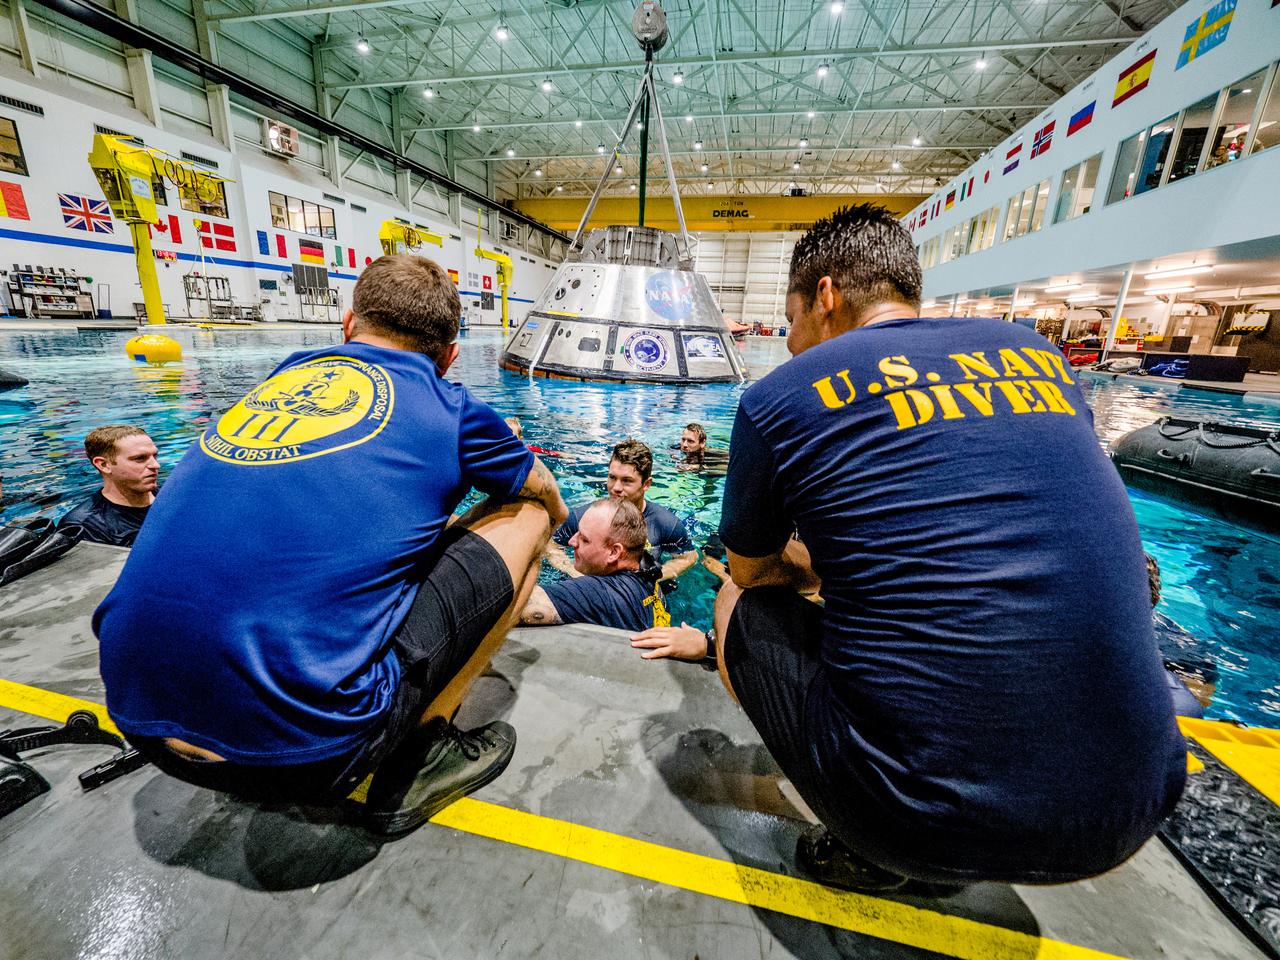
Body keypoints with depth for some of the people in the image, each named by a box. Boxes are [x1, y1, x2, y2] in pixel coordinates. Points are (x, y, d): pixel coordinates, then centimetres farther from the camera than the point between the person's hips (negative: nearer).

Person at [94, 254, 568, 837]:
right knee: (525, 518, 5)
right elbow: (550, 503, 18)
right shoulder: (449, 408, 0)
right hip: (301, 745, -6)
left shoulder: (278, 378, 14)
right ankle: (419, 758, 8)